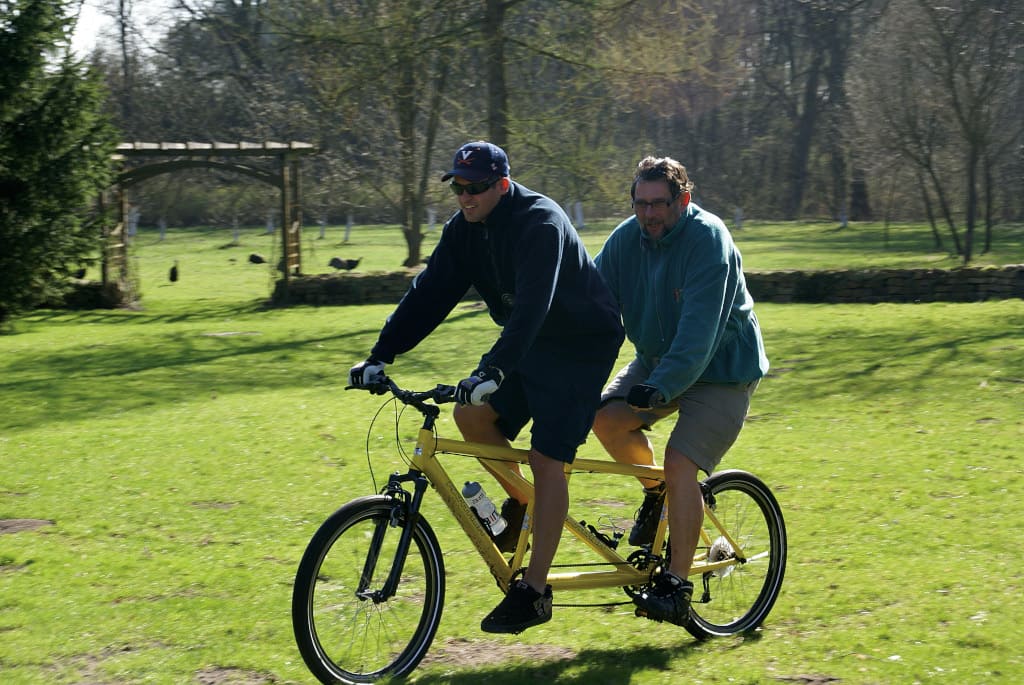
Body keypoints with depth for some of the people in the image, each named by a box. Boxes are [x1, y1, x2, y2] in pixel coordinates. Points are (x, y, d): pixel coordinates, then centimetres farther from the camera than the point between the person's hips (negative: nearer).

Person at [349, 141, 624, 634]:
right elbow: (429, 293, -4)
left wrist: (493, 370, -49)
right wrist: (381, 355, -13)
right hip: (531, 343, 8)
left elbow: (532, 305, -38)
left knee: (546, 460, -13)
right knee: (470, 415, -8)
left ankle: (534, 593, -9)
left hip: (582, 346, -8)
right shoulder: (465, 228, -3)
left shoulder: (540, 223, -27)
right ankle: (519, 503, 15)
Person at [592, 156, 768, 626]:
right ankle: (655, 494, 11)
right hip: (657, 358, 6)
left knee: (680, 462, -20)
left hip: (721, 368, -6)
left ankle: (677, 584, -13)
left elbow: (699, 327, -32)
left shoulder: (708, 240, -24)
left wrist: (661, 386, -41)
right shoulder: (626, 239, -6)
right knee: (607, 418, -17)